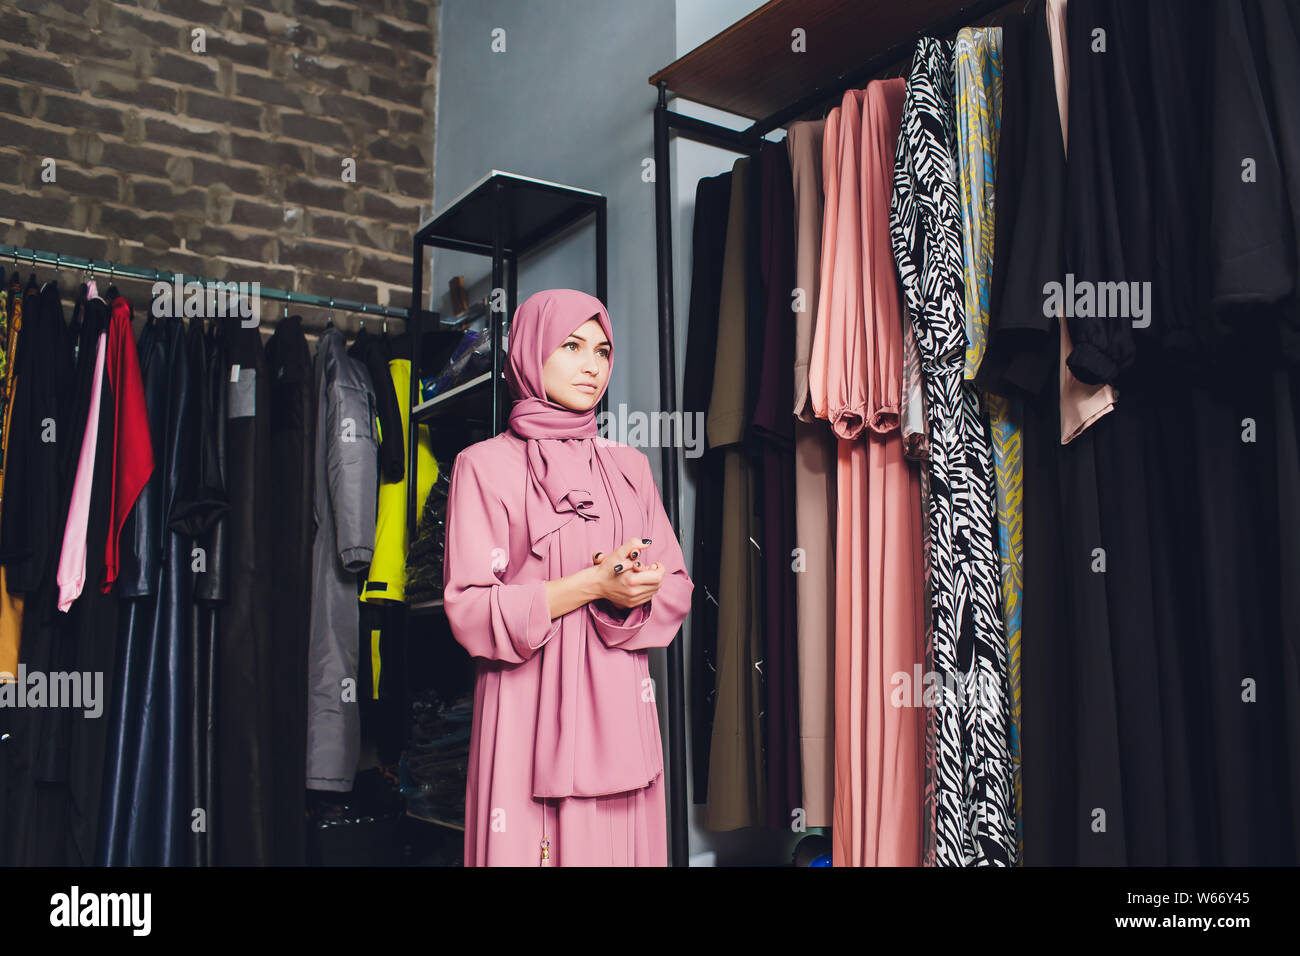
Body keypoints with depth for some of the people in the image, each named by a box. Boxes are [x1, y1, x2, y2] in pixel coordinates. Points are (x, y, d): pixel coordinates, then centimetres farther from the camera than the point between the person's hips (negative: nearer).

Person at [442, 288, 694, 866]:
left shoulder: (630, 467, 13)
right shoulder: (486, 465, -1)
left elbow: (676, 590, 10)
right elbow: (469, 611, -9)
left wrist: (626, 597, -12)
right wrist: (592, 585, -17)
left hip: (621, 708, 4)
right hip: (528, 714, -4)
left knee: (623, 848, 6)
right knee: (529, 847, -2)